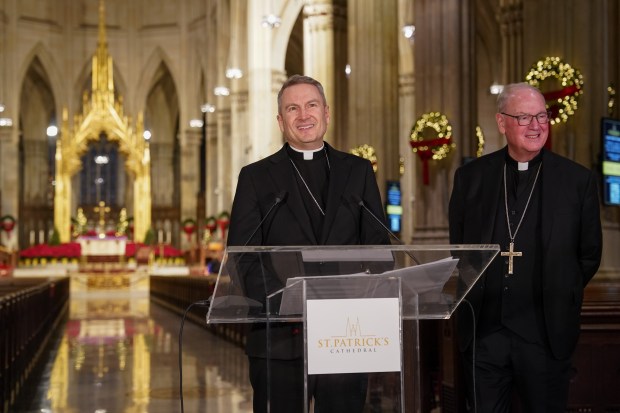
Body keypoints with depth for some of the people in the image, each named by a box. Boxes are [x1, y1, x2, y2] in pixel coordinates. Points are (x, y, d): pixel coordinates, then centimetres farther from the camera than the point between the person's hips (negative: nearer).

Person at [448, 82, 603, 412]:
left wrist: (556, 298, 8)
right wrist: (479, 294, 10)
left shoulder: (578, 180, 0)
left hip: (546, 333, -1)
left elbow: (589, 254, 7)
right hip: (483, 330, 1)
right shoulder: (470, 177, 5)